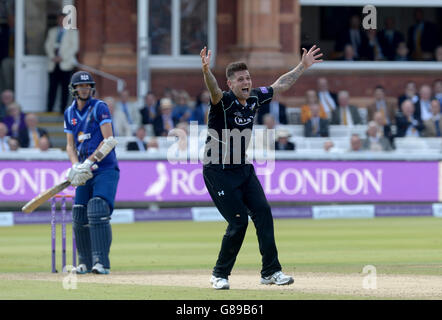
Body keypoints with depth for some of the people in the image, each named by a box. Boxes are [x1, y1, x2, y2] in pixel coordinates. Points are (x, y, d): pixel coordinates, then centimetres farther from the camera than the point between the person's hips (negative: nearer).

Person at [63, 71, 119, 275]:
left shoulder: (100, 108, -6)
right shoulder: (69, 113, 12)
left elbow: (109, 140, -13)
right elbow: (70, 145, 14)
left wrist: (89, 162, -19)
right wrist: (76, 166, -5)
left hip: (106, 169, -6)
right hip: (85, 173, 6)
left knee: (98, 212, -19)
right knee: (79, 217, 4)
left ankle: (101, 263, -22)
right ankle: (85, 262, 17)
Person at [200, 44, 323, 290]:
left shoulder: (254, 99, 3)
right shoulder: (224, 101, -18)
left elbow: (281, 85, 19)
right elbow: (214, 90, -42)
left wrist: (303, 66, 23)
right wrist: (206, 71, -63)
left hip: (244, 169, 7)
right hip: (218, 171, -7)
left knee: (262, 212, -4)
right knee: (238, 221, -10)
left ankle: (271, 271, 2)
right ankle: (220, 274, 6)